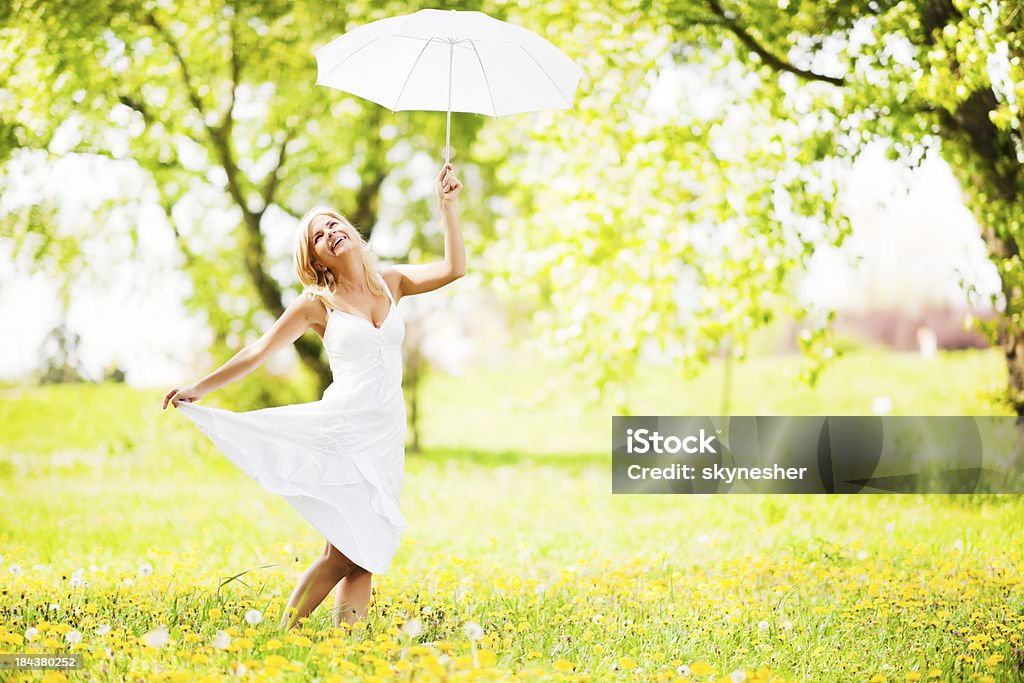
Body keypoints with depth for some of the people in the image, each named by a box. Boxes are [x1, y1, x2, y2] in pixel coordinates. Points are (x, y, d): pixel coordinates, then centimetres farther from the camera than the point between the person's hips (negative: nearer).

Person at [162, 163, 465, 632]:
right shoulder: (318, 303, -1)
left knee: (365, 554, -1)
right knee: (342, 552, -10)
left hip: (387, 437, 4)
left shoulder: (391, 281, 8)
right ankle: (285, 632, 2)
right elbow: (259, 351, 0)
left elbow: (454, 268, -3)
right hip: (343, 431, -4)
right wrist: (201, 388, -3)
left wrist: (446, 206, -6)